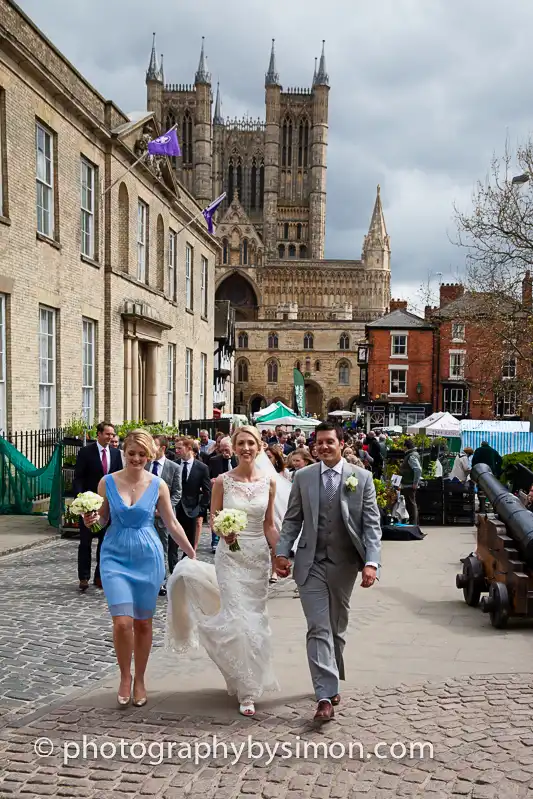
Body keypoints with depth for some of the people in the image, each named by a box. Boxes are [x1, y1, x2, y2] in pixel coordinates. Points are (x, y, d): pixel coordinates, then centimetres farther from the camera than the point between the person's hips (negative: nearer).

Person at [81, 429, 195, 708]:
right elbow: (102, 518, 8)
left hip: (148, 558, 1)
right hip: (115, 557, 0)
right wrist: (92, 520, -15)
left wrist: (192, 554, 5)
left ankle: (139, 681, 28)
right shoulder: (108, 482, -3)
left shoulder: (158, 485, -3)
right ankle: (125, 677, 15)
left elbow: (172, 524, 5)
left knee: (143, 623, 9)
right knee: (122, 622, -11)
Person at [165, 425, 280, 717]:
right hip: (231, 555, -3)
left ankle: (242, 680, 31)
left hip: (259, 556, 3)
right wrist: (224, 532, -19)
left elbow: (269, 525, 8)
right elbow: (213, 519, 2)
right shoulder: (222, 481, -4)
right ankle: (247, 690, 2)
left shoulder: (268, 481, 2)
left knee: (255, 617, 10)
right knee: (240, 618, -9)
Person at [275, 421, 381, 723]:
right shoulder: (303, 477, 2)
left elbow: (372, 524, -5)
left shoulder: (362, 478, -2)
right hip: (311, 564, 0)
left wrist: (371, 562, -15)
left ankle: (331, 682, 36)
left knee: (337, 628, 16)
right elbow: (292, 519, 6)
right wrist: (283, 552, -6)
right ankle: (326, 696, -6)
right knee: (319, 629, -7)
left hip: (344, 564, 1)